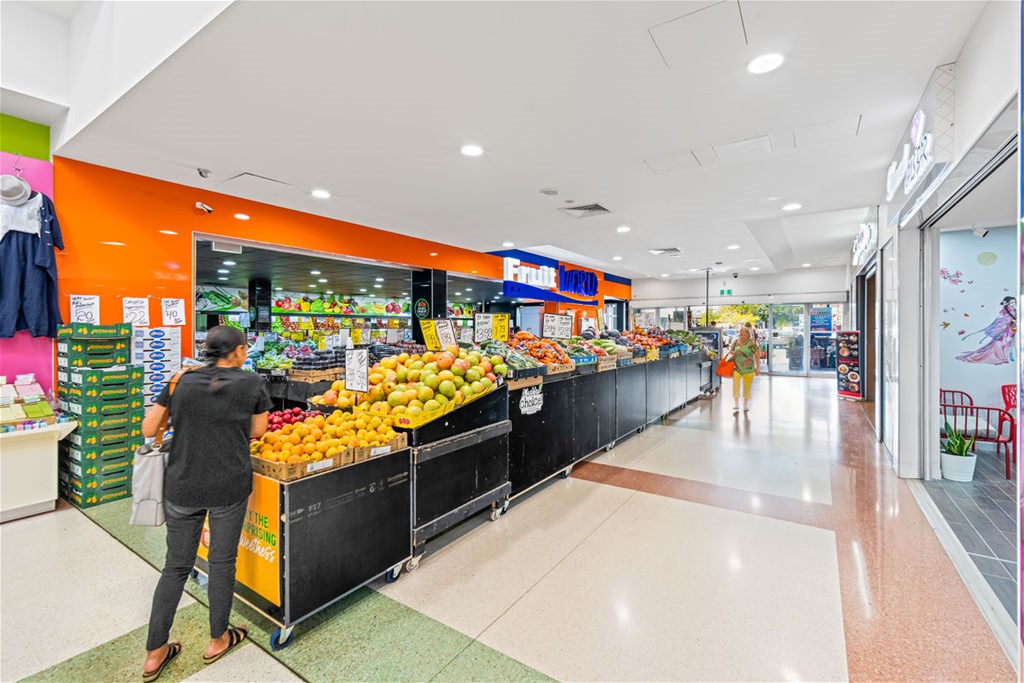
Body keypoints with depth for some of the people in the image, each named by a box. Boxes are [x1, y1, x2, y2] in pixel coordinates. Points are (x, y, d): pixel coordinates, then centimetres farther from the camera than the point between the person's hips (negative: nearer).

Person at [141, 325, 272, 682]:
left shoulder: (182, 381, 1)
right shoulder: (253, 383, -8)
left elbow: (148, 429, 4)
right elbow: (257, 432, -1)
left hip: (182, 486, 3)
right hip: (229, 487, -3)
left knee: (176, 565, 18)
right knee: (222, 562, 14)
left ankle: (154, 653, 30)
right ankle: (218, 640, 33)